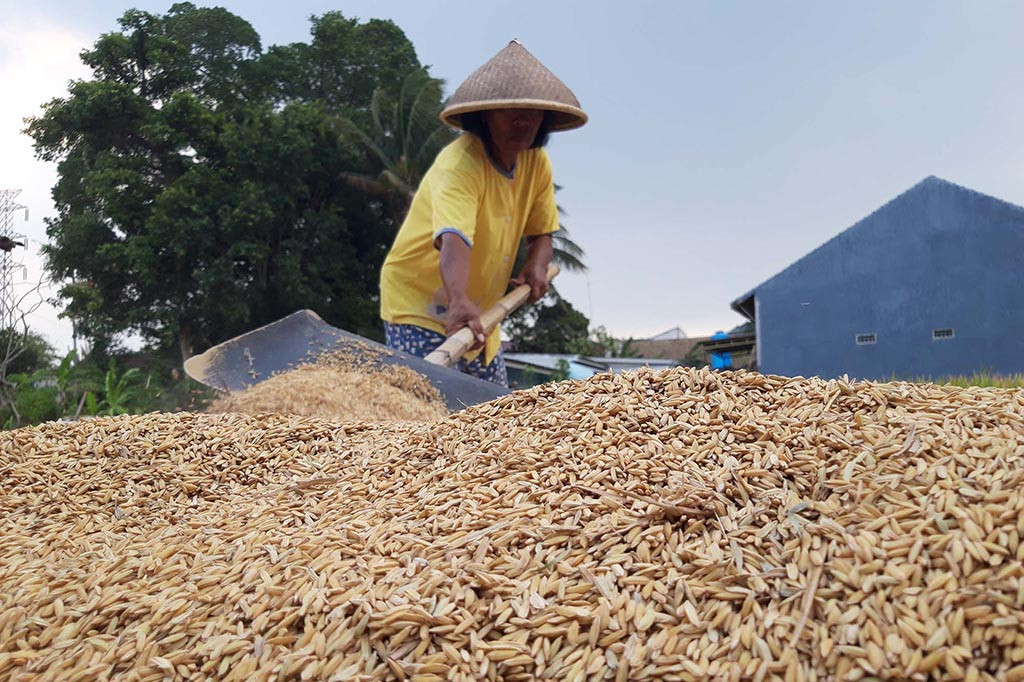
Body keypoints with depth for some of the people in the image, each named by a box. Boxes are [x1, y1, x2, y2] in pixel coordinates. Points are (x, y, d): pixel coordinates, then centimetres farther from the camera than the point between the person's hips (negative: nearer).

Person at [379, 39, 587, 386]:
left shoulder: (537, 162, -2)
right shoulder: (460, 163, -25)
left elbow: (540, 231, 8)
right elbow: (453, 239, -42)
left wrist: (537, 266, -14)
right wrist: (458, 302, -59)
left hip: (478, 309, 7)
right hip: (418, 301, -7)